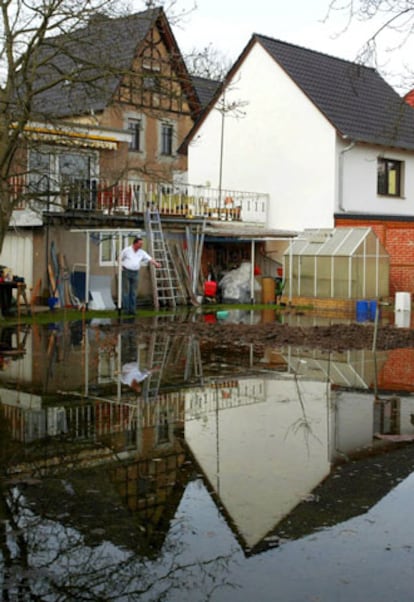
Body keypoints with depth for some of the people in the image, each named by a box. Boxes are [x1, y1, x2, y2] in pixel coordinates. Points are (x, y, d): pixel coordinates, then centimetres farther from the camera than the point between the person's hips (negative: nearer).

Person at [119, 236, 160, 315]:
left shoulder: (141, 252, 3)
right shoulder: (126, 250, -5)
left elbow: (150, 259, -6)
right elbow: (120, 259, 3)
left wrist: (156, 264, -24)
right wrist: (122, 267, -9)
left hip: (135, 273, 3)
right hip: (126, 272, -3)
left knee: (133, 293, 3)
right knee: (126, 291, -4)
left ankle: (132, 310, 7)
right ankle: (126, 309, 0)